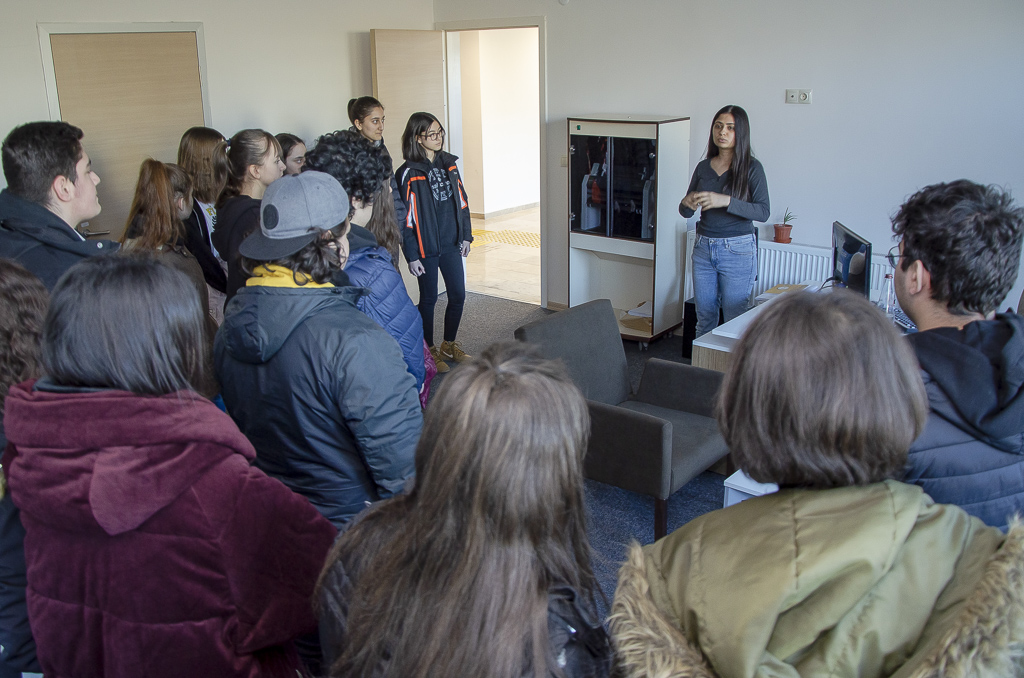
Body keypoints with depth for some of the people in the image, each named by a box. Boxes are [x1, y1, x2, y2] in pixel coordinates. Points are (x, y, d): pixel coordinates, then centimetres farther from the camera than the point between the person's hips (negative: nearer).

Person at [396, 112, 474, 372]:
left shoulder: (448, 163, 6)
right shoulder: (409, 174, -12)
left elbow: (461, 201, 13)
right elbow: (406, 218, -12)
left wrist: (466, 236, 10)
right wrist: (412, 256, -13)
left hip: (451, 244, 6)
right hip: (426, 248, -5)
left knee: (458, 295, 9)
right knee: (429, 298, 6)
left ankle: (449, 344, 28)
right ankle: (429, 350, 22)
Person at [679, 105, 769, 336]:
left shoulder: (751, 168, -6)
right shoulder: (703, 167, 7)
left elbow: (763, 212, -15)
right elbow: (685, 212, 10)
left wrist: (726, 201, -28)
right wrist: (687, 203, -14)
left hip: (738, 250, -5)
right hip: (703, 248, 5)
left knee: (735, 319, -1)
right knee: (704, 316, 11)